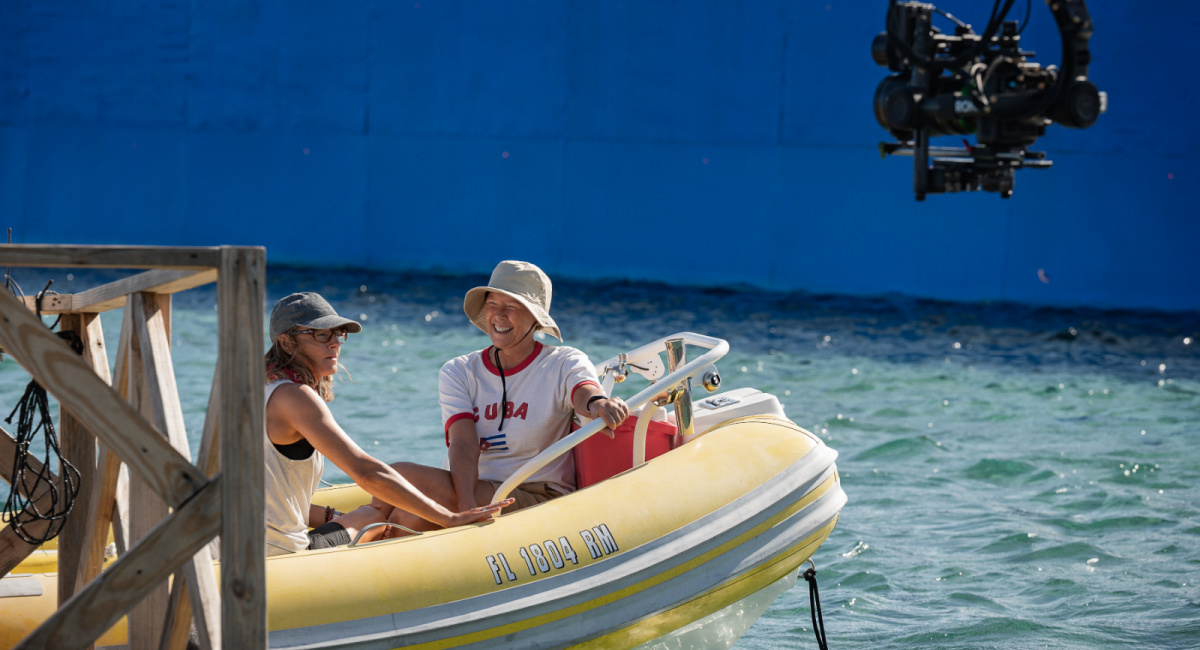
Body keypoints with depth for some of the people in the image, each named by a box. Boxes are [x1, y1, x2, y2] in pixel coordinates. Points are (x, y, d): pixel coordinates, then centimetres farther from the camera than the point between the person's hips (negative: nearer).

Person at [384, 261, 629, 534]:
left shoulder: (564, 364, 2)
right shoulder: (458, 373, 9)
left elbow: (585, 393, -23)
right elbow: (464, 444, -7)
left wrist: (597, 403, -50)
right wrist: (466, 505, -27)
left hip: (538, 500, -4)